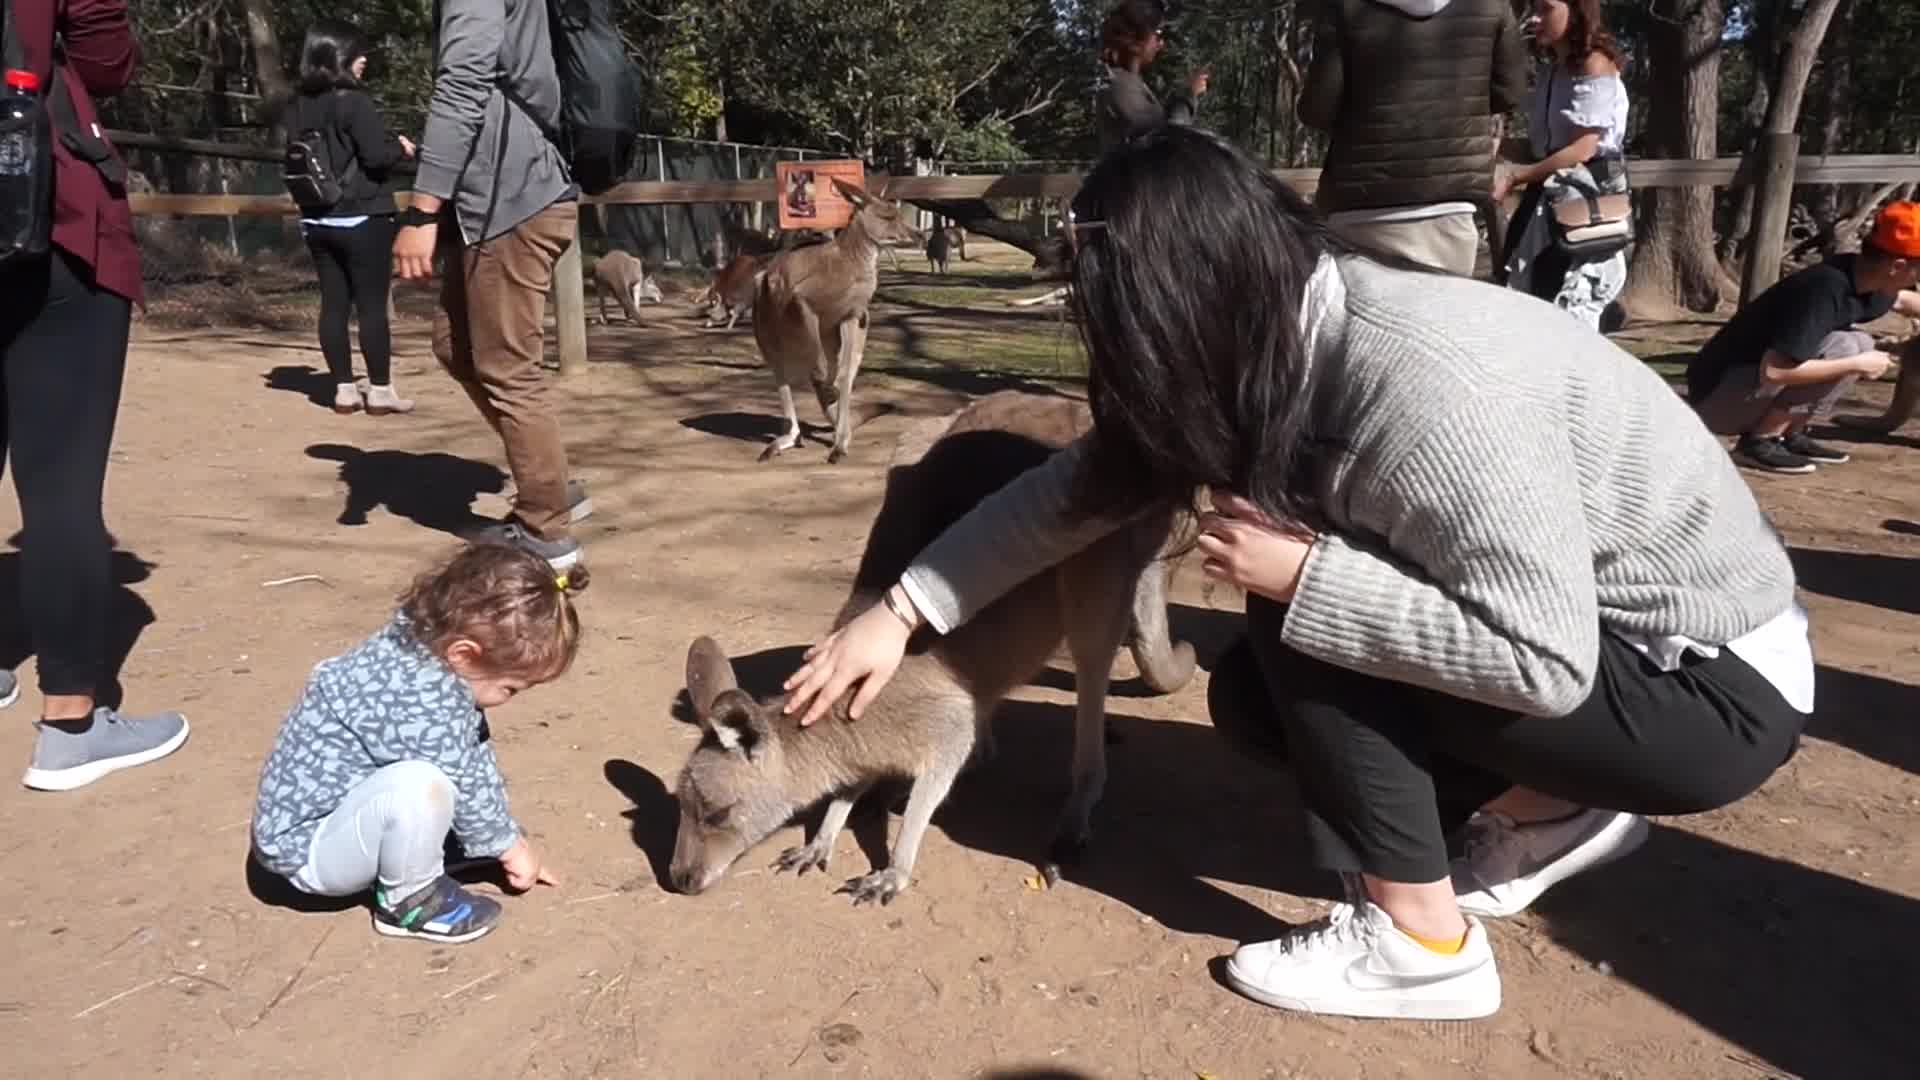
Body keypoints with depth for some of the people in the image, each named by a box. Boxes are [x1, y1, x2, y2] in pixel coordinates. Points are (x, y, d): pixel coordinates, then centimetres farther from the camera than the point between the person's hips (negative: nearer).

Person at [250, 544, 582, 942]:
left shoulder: (426, 647, -6)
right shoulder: (422, 700, -34)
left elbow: (476, 759, 5)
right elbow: (463, 787, -20)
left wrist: (511, 842, 11)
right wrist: (511, 845, -2)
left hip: (343, 803, 9)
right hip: (308, 846, -9)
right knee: (419, 785, -34)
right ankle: (408, 903, -9)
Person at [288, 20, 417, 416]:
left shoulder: (296, 108, 9)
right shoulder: (355, 102, -13)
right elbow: (376, 154, -18)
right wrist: (401, 148, 1)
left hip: (317, 221, 7)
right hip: (362, 218, -7)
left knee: (333, 304, 7)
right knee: (372, 305, -1)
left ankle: (344, 389, 10)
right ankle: (380, 389, 2)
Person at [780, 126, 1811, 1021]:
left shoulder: (1429, 386, -34)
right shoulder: (1285, 339, -8)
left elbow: (1545, 663, -32)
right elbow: (1085, 484, -2)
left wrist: (1304, 573, -30)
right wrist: (900, 610, -2)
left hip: (1717, 683, -8)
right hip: (1556, 618, 8)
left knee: (1300, 623, -22)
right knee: (1255, 689, 4)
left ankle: (1423, 944, -5)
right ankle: (1559, 814, 15)